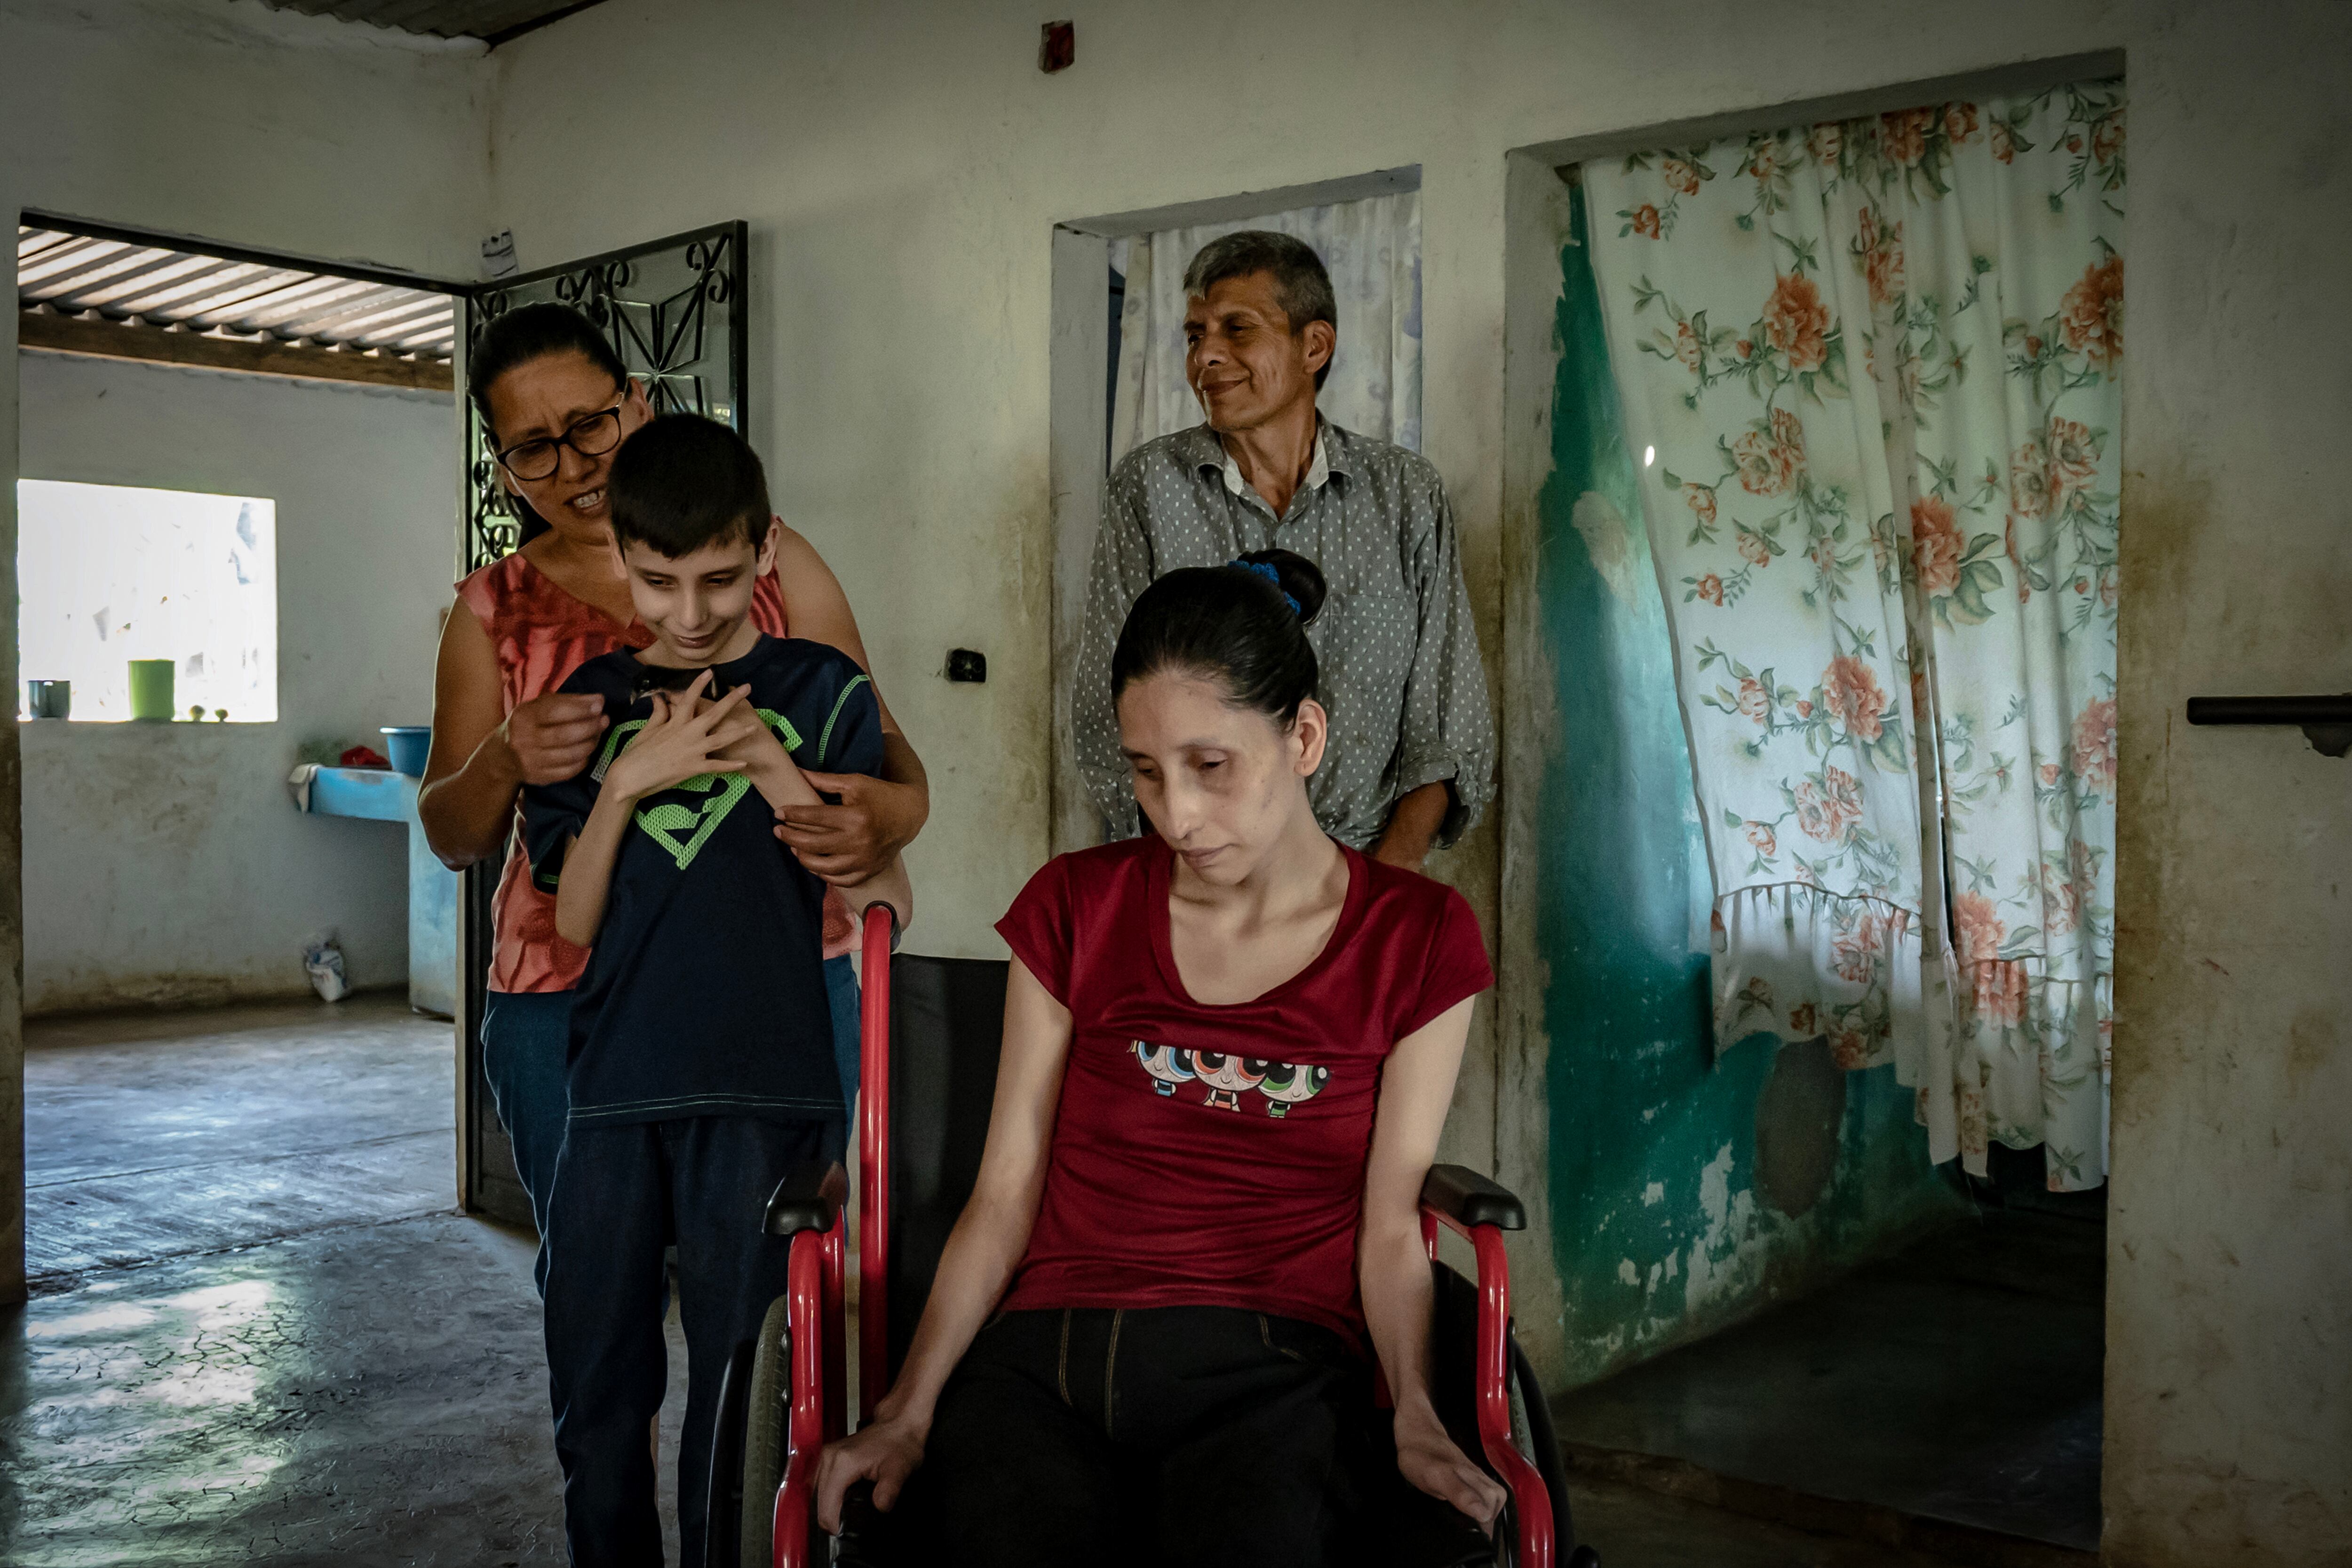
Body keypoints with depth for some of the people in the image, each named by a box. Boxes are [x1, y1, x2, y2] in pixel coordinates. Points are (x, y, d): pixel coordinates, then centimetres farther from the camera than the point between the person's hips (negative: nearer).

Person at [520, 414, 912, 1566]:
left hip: (763, 1092, -3)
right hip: (612, 1091, 3)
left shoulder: (819, 694, 3)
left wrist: (769, 766, -11)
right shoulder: (594, 704, 10)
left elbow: (885, 900, -3)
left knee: (738, 1394, 2)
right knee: (595, 1395, 12)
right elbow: (574, 921, 6)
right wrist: (627, 784, -8)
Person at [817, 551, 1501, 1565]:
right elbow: (1005, 1191, 7)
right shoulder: (1077, 906, 11)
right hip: (1040, 1357, 1)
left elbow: (1387, 1223, 5)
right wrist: (910, 1408, -5)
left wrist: (1416, 1413, -13)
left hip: (1268, 1371, -1)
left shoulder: (1417, 938, 8)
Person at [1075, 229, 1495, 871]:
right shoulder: (1149, 485, 5)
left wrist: (1394, 860, -10)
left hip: (1365, 865, 1)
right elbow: (1108, 715, 2)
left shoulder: (1408, 493, 8)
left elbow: (1450, 726, 8)